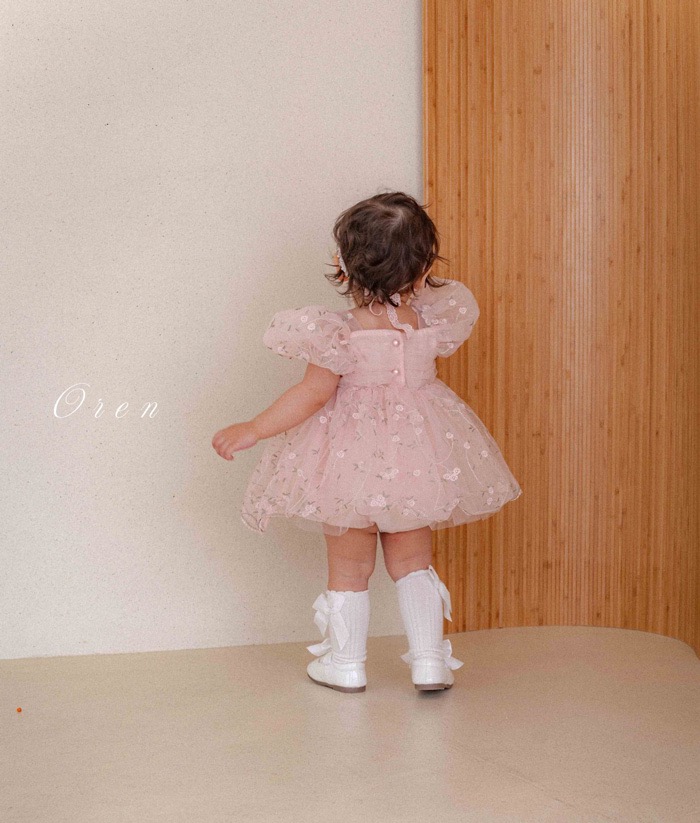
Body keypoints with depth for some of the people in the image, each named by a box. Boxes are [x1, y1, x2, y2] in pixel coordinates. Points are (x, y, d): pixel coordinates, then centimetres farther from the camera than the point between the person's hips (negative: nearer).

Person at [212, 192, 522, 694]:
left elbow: (314, 393, -20)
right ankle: (430, 659, 16)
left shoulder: (341, 331, -21)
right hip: (417, 457, 4)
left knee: (350, 566, 12)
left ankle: (346, 663, 23)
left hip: (352, 459, -4)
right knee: (412, 560, 18)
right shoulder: (431, 321, -7)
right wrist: (407, 282, 20)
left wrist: (252, 431, -14)